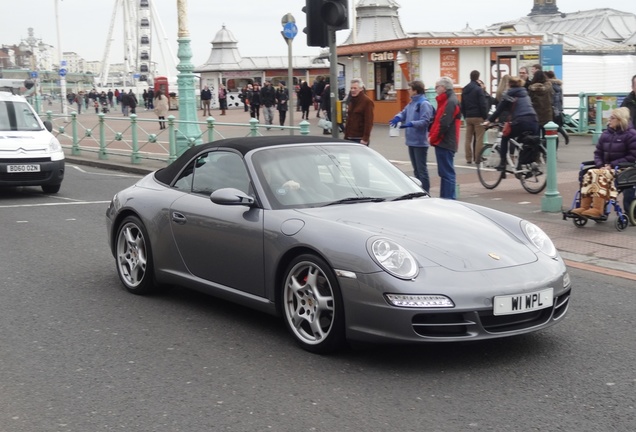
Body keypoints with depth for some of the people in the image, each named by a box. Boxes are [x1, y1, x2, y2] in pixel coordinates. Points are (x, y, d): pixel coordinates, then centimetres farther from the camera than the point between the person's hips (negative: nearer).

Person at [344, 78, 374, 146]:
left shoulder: (367, 102, -9)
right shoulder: (352, 101, 16)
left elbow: (369, 122, -15)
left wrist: (365, 139, -20)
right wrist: (346, 136, 16)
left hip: (360, 138, -8)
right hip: (349, 138, 8)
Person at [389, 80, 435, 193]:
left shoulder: (424, 104, -14)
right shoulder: (411, 103, 14)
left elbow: (425, 121, -22)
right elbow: (404, 113, 16)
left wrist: (411, 124, -33)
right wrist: (398, 117, -6)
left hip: (420, 142, -9)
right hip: (411, 141, 9)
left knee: (421, 169, -4)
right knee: (416, 169, 15)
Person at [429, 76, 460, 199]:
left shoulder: (451, 102, -15)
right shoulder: (447, 101, 17)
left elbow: (444, 124, -22)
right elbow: (438, 120, 19)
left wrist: (432, 137, -13)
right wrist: (432, 135, 7)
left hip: (445, 143, -10)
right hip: (444, 142, 10)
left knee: (447, 172, -9)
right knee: (445, 172, 15)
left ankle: (449, 198, -8)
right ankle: (445, 198, 21)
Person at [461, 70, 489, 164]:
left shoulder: (464, 90, 11)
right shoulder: (479, 89, -11)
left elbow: (462, 105, 15)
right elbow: (483, 105, -13)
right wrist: (485, 116, -6)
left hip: (468, 117, 7)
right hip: (478, 117, -7)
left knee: (468, 138, 8)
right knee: (479, 138, -3)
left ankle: (468, 159, 9)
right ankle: (478, 159, -5)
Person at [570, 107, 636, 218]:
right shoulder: (606, 134, 14)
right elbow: (598, 152, 16)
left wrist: (613, 165, -16)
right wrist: (600, 165, -6)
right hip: (606, 167, 6)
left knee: (602, 175, -33)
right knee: (589, 174, -24)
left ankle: (597, 209, -38)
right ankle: (584, 207, -29)